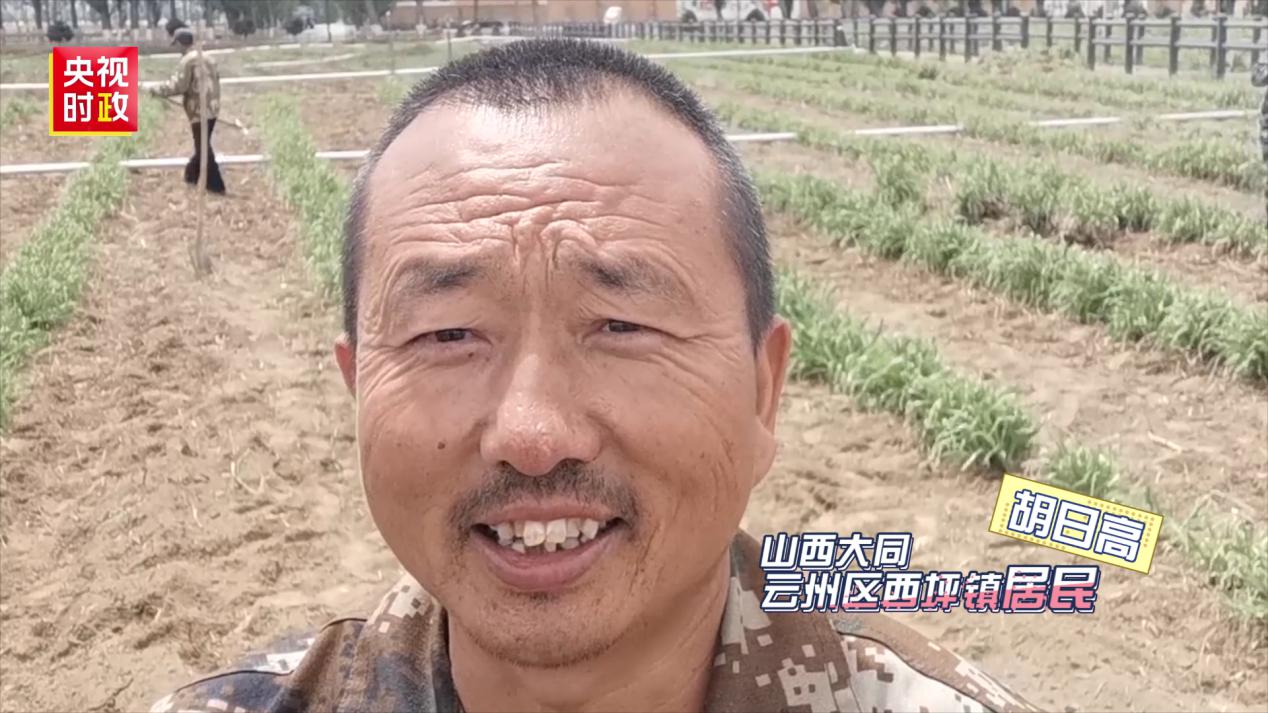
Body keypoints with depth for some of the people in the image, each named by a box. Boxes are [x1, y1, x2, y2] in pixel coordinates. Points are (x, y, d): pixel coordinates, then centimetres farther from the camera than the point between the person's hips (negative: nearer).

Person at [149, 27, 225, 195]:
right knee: (203, 146, 20)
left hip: (199, 111, -8)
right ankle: (192, 175, 36)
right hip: (211, 108, 8)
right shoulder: (207, 58, 11)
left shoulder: (187, 61, -14)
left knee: (203, 148, -1)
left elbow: (177, 85, -17)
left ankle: (215, 186, -1)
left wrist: (157, 90, -3)